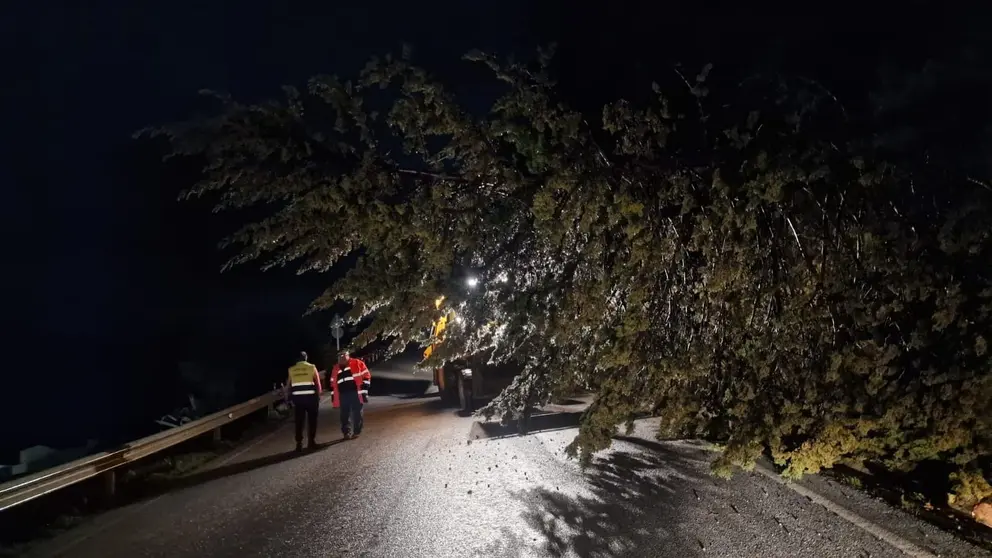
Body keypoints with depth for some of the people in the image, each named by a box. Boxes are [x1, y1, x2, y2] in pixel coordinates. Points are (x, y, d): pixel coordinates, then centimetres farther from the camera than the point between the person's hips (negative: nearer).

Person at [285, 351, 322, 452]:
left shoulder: (291, 370, 6)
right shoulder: (312, 367, 0)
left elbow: (288, 385, 5)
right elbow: (318, 384, 0)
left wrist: (288, 397, 12)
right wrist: (318, 396, 9)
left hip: (297, 397, 2)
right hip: (310, 396, -2)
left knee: (299, 421, 7)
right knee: (311, 420, 8)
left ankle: (299, 444, 5)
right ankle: (311, 442, 9)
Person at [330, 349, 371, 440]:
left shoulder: (357, 363, 0)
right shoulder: (335, 369, 16)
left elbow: (366, 376, -2)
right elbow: (333, 383, 22)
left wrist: (364, 391, -7)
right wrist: (334, 397, 17)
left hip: (356, 394, -4)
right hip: (343, 395, 4)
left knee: (357, 413, 2)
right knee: (344, 415, 2)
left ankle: (356, 432, 13)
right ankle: (347, 432, 10)